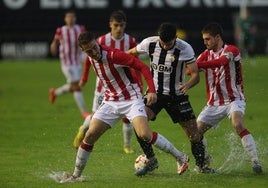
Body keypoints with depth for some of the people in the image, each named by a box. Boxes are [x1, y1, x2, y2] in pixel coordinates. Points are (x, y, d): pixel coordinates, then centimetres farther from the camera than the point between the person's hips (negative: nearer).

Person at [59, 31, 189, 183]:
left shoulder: (114, 55, -22)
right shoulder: (90, 58, -1)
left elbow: (143, 67, -21)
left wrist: (152, 90, -30)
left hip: (131, 99, -6)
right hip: (110, 101, 6)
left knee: (145, 135, -22)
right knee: (90, 135, -5)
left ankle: (180, 157, -4)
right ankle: (76, 175, 7)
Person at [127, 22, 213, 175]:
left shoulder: (185, 49, -17)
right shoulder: (149, 43, -11)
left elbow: (196, 74, -17)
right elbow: (131, 54, 9)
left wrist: (187, 85, -38)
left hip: (177, 94, -1)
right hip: (155, 92, 1)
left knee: (193, 132, -2)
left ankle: (201, 166, 19)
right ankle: (151, 161, -9)